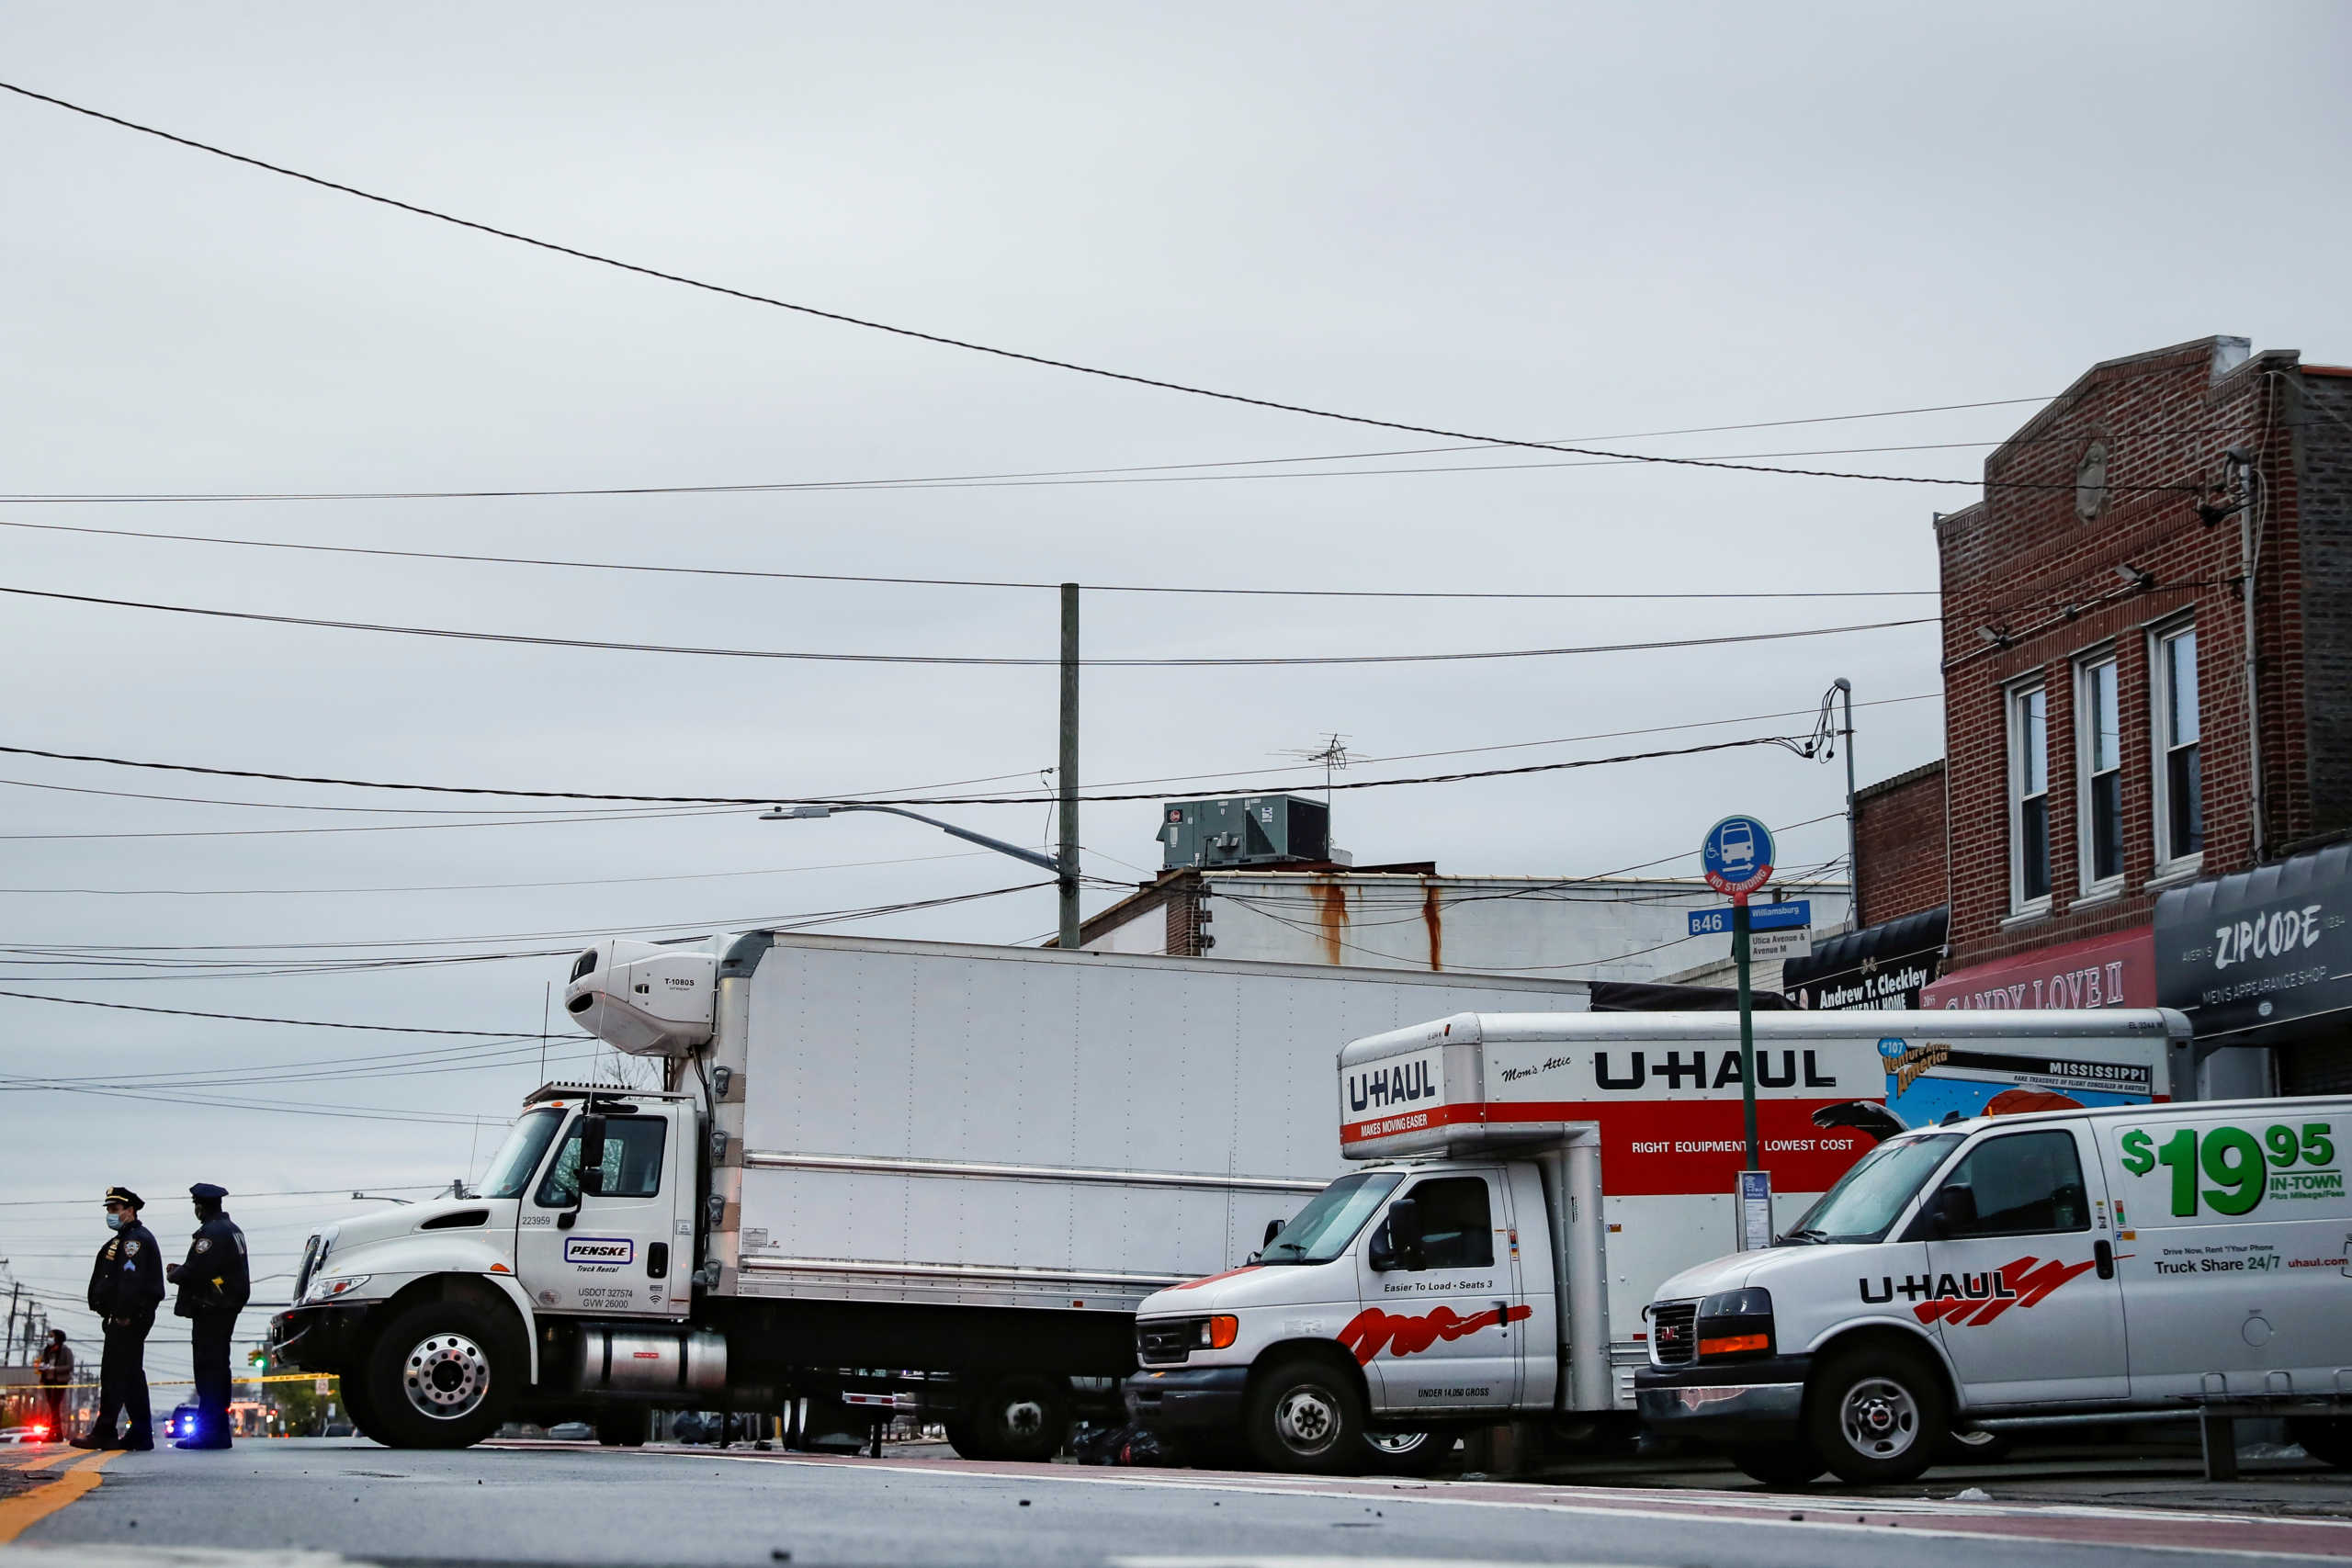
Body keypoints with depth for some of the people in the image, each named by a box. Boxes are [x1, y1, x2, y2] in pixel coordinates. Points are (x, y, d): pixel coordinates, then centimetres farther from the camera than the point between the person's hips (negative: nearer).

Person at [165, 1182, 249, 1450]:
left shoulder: (211, 1233, -15)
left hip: (210, 1308, -10)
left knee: (208, 1369, -10)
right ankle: (219, 1430, 17)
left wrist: (173, 1275, -2)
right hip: (228, 1307, 10)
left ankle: (208, 1431, -13)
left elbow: (195, 1272, -22)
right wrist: (181, 1271, 16)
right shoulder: (233, 1230, 18)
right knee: (219, 1368, 14)